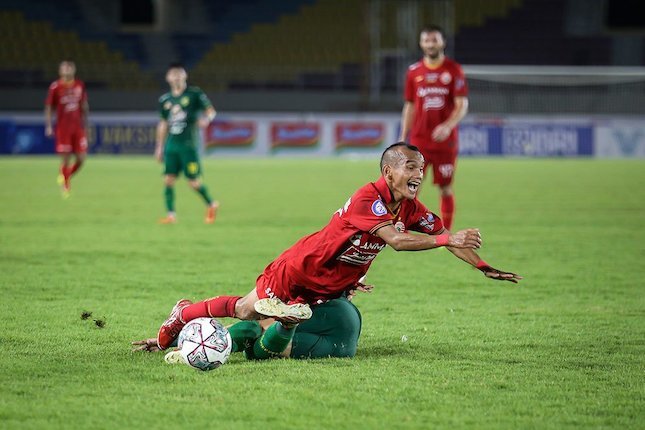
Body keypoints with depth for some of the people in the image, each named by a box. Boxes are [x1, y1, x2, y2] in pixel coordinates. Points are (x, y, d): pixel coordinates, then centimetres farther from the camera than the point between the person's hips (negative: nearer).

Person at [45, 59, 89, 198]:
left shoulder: (80, 85, 6)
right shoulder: (55, 87, -5)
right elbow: (48, 108, 0)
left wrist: (84, 122, 14)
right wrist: (48, 126, -7)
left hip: (78, 127, 4)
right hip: (63, 128, -4)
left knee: (81, 158, -2)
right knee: (66, 159, -5)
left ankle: (65, 176, 25)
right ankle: (66, 187, 12)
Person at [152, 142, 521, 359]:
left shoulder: (411, 208, -8)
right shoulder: (367, 197, -31)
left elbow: (445, 236, -5)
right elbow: (397, 240, -42)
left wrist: (486, 268, -16)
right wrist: (449, 239, -46)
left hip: (330, 286, 7)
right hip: (298, 270, -7)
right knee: (246, 311, 7)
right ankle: (183, 315, 29)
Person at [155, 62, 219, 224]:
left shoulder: (194, 94, -2)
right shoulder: (165, 99, 12)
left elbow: (210, 111, 1)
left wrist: (207, 119, -23)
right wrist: (159, 147, 20)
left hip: (189, 144, -4)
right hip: (171, 145, 4)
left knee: (193, 181, -4)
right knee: (168, 179, -4)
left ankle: (211, 205, 20)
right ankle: (171, 215, 1)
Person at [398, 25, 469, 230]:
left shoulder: (454, 70, -1)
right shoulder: (414, 71, 8)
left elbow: (462, 105, -6)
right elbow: (410, 106, 13)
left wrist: (448, 126, -24)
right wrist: (403, 138, 7)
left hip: (445, 141, -2)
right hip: (419, 142, 2)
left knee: (445, 189, 4)